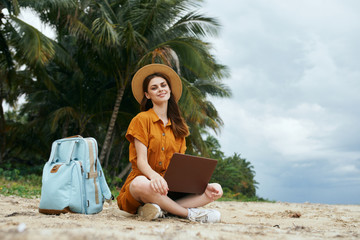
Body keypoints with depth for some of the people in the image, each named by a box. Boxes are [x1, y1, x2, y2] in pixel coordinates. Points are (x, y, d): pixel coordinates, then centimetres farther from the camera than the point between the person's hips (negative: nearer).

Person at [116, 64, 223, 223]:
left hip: (171, 186, 5)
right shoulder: (142, 119, 0)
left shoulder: (178, 126, 16)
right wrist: (155, 176, -33)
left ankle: (158, 208, -24)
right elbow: (141, 160, -10)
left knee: (216, 190, -15)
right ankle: (189, 213, -22)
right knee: (140, 184, -41)